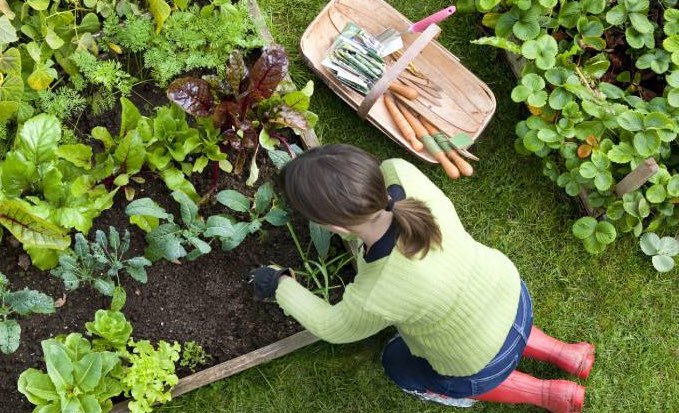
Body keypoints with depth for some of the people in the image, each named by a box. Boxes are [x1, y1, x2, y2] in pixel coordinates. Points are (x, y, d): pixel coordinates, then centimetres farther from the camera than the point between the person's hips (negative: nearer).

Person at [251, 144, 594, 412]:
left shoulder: (375, 299, -41)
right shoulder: (399, 172, -31)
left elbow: (336, 328, -15)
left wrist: (281, 286, -1)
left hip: (484, 363, -5)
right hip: (511, 294, 6)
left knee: (400, 365, 26)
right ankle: (565, 354, 34)